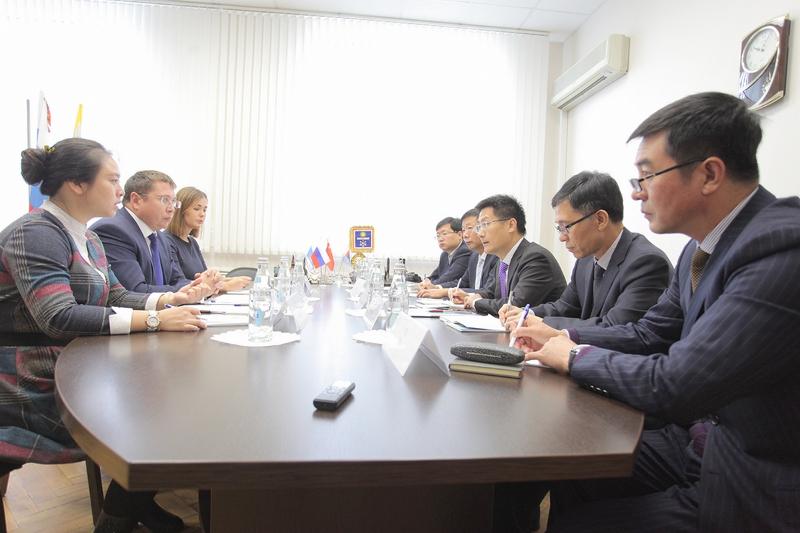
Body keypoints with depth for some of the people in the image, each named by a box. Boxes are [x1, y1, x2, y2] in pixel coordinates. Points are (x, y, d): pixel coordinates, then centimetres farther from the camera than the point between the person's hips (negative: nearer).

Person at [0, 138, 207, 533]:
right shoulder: (34, 234, -19)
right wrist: (153, 319, -31)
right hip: (34, 388, -8)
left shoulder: (87, 238, 10)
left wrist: (170, 299, -5)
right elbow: (59, 317, -30)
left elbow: (115, 297, 11)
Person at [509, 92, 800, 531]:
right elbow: (650, 333, 13)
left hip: (754, 486, -7)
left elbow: (671, 386, -30)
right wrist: (562, 336, 2)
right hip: (694, 442, 8)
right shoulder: (704, 245, 2)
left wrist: (575, 356, -13)